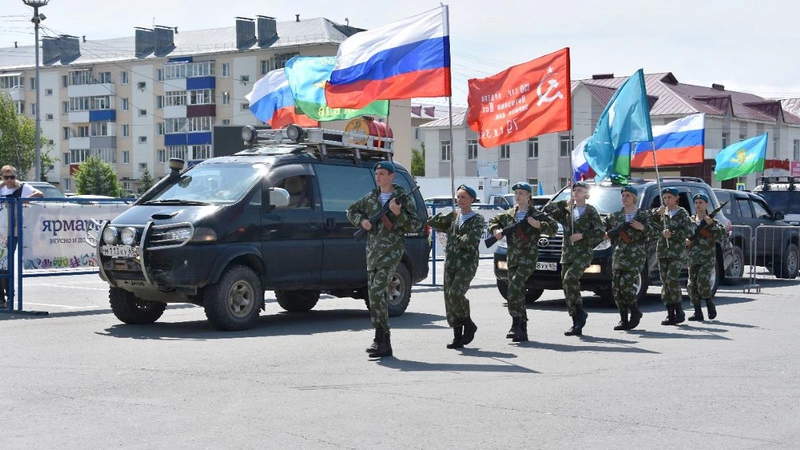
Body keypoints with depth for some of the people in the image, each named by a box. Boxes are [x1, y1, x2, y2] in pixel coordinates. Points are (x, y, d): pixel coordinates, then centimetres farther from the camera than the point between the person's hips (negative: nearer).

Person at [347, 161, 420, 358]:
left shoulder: (402, 198, 0)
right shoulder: (371, 197, 15)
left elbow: (415, 225, -3)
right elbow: (351, 211, 26)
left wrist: (398, 214, -18)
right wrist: (362, 221, 6)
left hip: (391, 250, -6)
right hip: (372, 251, 6)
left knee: (377, 291, -20)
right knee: (375, 294, 6)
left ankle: (381, 338, -18)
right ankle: (385, 345, 12)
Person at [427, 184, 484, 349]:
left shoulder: (477, 219, 0)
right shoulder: (453, 218, 16)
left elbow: (472, 240, -15)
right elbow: (432, 222, 8)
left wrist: (455, 239, -4)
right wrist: (449, 215, -3)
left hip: (467, 263, -6)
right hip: (450, 263, 6)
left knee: (455, 294, -21)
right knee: (449, 298, 0)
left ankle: (469, 324, 2)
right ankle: (458, 337, 7)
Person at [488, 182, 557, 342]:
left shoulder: (536, 215, -1)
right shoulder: (509, 214, 13)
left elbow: (554, 227, -4)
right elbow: (493, 221, 27)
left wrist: (538, 225, -18)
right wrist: (495, 230, 7)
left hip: (528, 258, -6)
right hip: (512, 259, 6)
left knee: (514, 286, -24)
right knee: (518, 292, 7)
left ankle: (516, 324, -20)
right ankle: (522, 331, 14)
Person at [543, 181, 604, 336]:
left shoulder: (590, 211, 1)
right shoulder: (567, 210, 15)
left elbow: (600, 232, -5)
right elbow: (548, 210, 9)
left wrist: (582, 235, -13)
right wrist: (565, 204, 5)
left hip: (584, 252, -6)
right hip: (567, 252, 6)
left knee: (569, 279, -26)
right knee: (567, 286, 1)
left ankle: (580, 311, -9)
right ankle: (577, 325, 7)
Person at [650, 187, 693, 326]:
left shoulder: (682, 214, 1)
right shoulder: (661, 213, 14)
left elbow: (688, 232, -7)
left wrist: (672, 234, -15)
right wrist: (656, 213, -9)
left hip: (677, 252, -5)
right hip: (662, 251, 5)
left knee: (672, 279, -17)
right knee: (665, 282, 2)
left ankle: (679, 311, -7)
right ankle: (670, 313, 6)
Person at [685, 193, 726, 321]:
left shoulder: (713, 221, 3)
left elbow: (722, 236, -9)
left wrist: (711, 224, -15)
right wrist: (685, 241, -2)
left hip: (708, 259, -4)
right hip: (693, 258, 4)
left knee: (703, 282, -20)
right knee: (692, 285, -1)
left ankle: (710, 305, 5)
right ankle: (698, 313, 7)